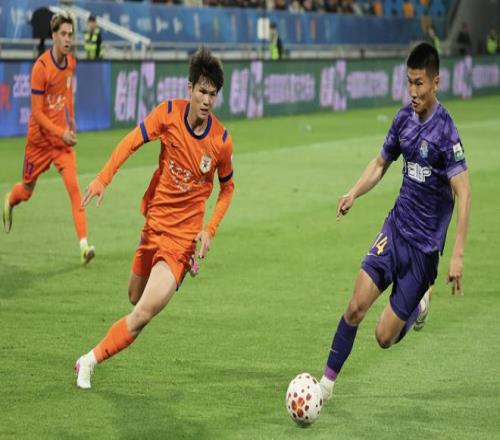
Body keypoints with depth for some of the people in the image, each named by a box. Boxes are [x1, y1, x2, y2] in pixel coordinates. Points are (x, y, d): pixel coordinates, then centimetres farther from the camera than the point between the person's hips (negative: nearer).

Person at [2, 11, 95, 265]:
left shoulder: (71, 63, -1)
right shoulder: (41, 67, -20)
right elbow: (37, 113, -19)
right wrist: (60, 133, -25)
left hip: (63, 139, 4)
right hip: (40, 138, -4)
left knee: (74, 186, -14)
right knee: (27, 190, 14)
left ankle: (83, 244, -22)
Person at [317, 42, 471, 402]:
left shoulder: (445, 130, -18)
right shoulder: (404, 119, 2)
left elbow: (463, 194, -22)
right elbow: (380, 164, 19)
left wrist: (458, 255, -28)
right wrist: (354, 193, 0)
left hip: (424, 243, -5)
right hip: (396, 227, 5)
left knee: (385, 336, -3)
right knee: (357, 305, -10)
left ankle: (418, 305, 28)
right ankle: (328, 381, 4)